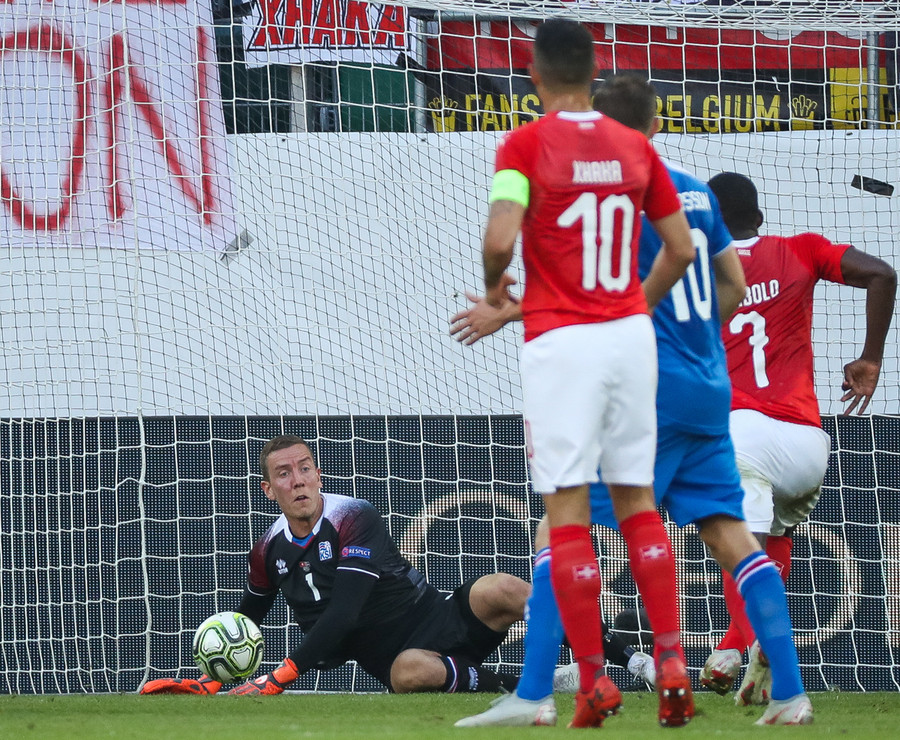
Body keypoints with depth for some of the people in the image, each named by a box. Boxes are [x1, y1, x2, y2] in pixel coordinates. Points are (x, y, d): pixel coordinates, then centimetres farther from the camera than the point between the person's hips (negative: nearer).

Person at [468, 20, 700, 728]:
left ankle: (595, 679, -4)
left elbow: (501, 238, -18)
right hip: (632, 335, 4)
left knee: (567, 508, 0)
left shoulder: (525, 144, -7)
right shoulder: (635, 146, 7)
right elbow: (681, 248, 9)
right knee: (637, 499, 12)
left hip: (561, 341, -4)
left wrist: (494, 287, 3)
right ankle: (673, 663, 2)